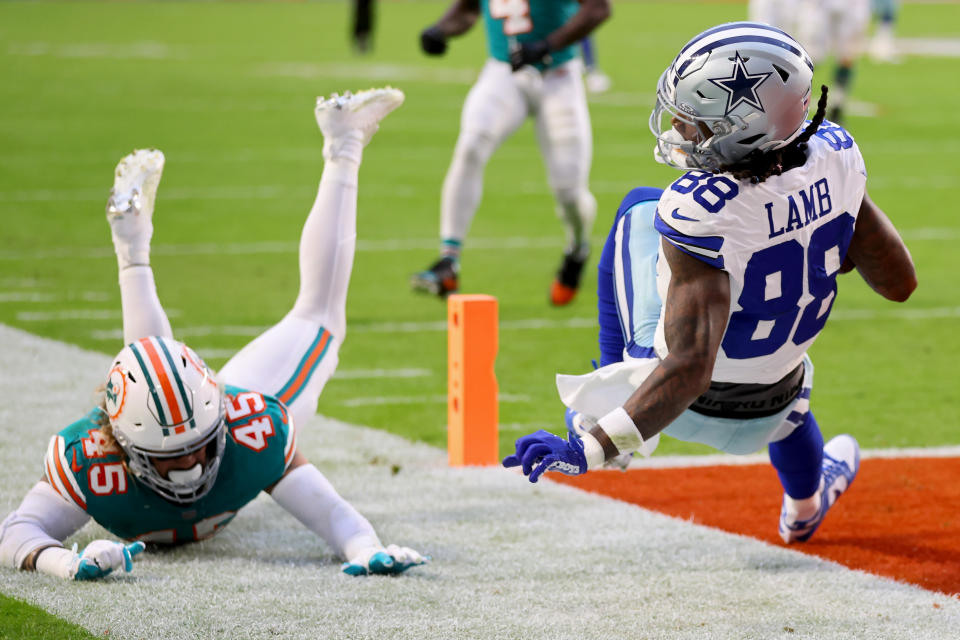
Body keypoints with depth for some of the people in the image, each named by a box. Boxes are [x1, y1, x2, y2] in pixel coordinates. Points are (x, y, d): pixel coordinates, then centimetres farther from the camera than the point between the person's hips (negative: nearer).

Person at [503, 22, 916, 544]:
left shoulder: (704, 213, -37)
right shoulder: (833, 157, -19)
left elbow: (688, 370, -39)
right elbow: (898, 281, -7)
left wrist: (588, 448, -40)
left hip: (690, 409, -4)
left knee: (641, 210, 15)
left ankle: (601, 431, 22)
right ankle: (805, 505, 69)